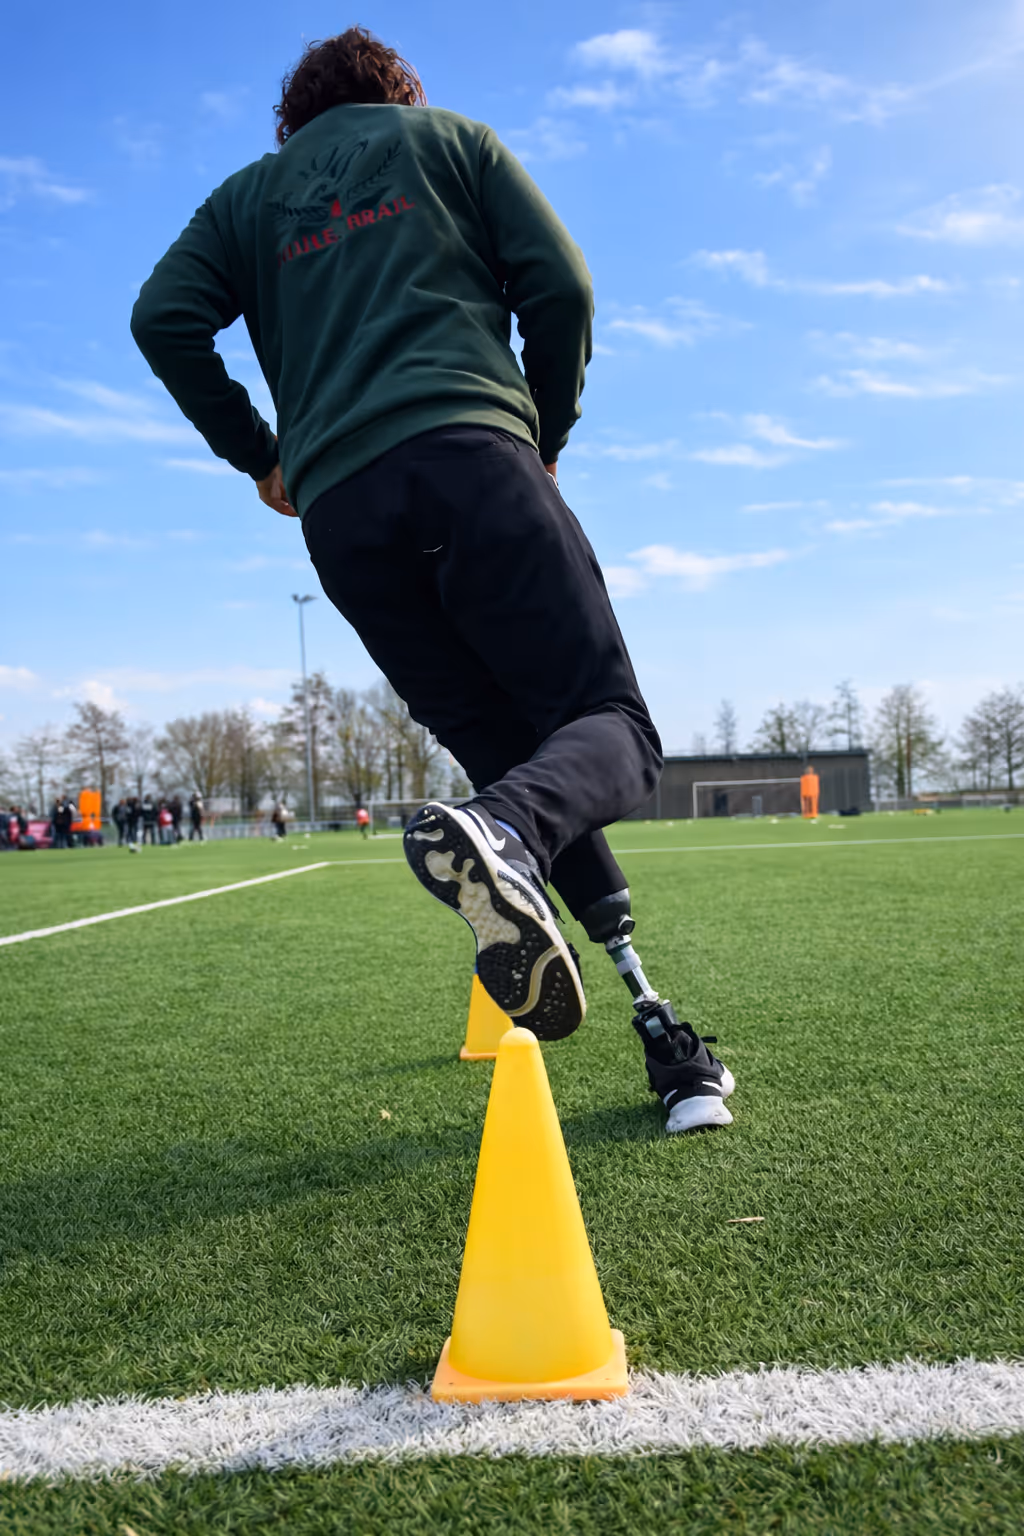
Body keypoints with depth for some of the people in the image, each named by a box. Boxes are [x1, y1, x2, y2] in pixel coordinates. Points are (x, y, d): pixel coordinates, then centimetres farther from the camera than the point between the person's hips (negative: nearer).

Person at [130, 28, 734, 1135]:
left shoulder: (249, 192, 28)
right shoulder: (454, 139, 22)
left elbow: (164, 316, 11)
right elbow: (559, 287, 8)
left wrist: (258, 458, 20)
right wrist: (544, 438, 19)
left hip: (337, 511, 3)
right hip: (468, 457, -3)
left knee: (513, 761, 5)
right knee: (609, 725, -5)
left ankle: (650, 1016, -4)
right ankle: (497, 832, -39)